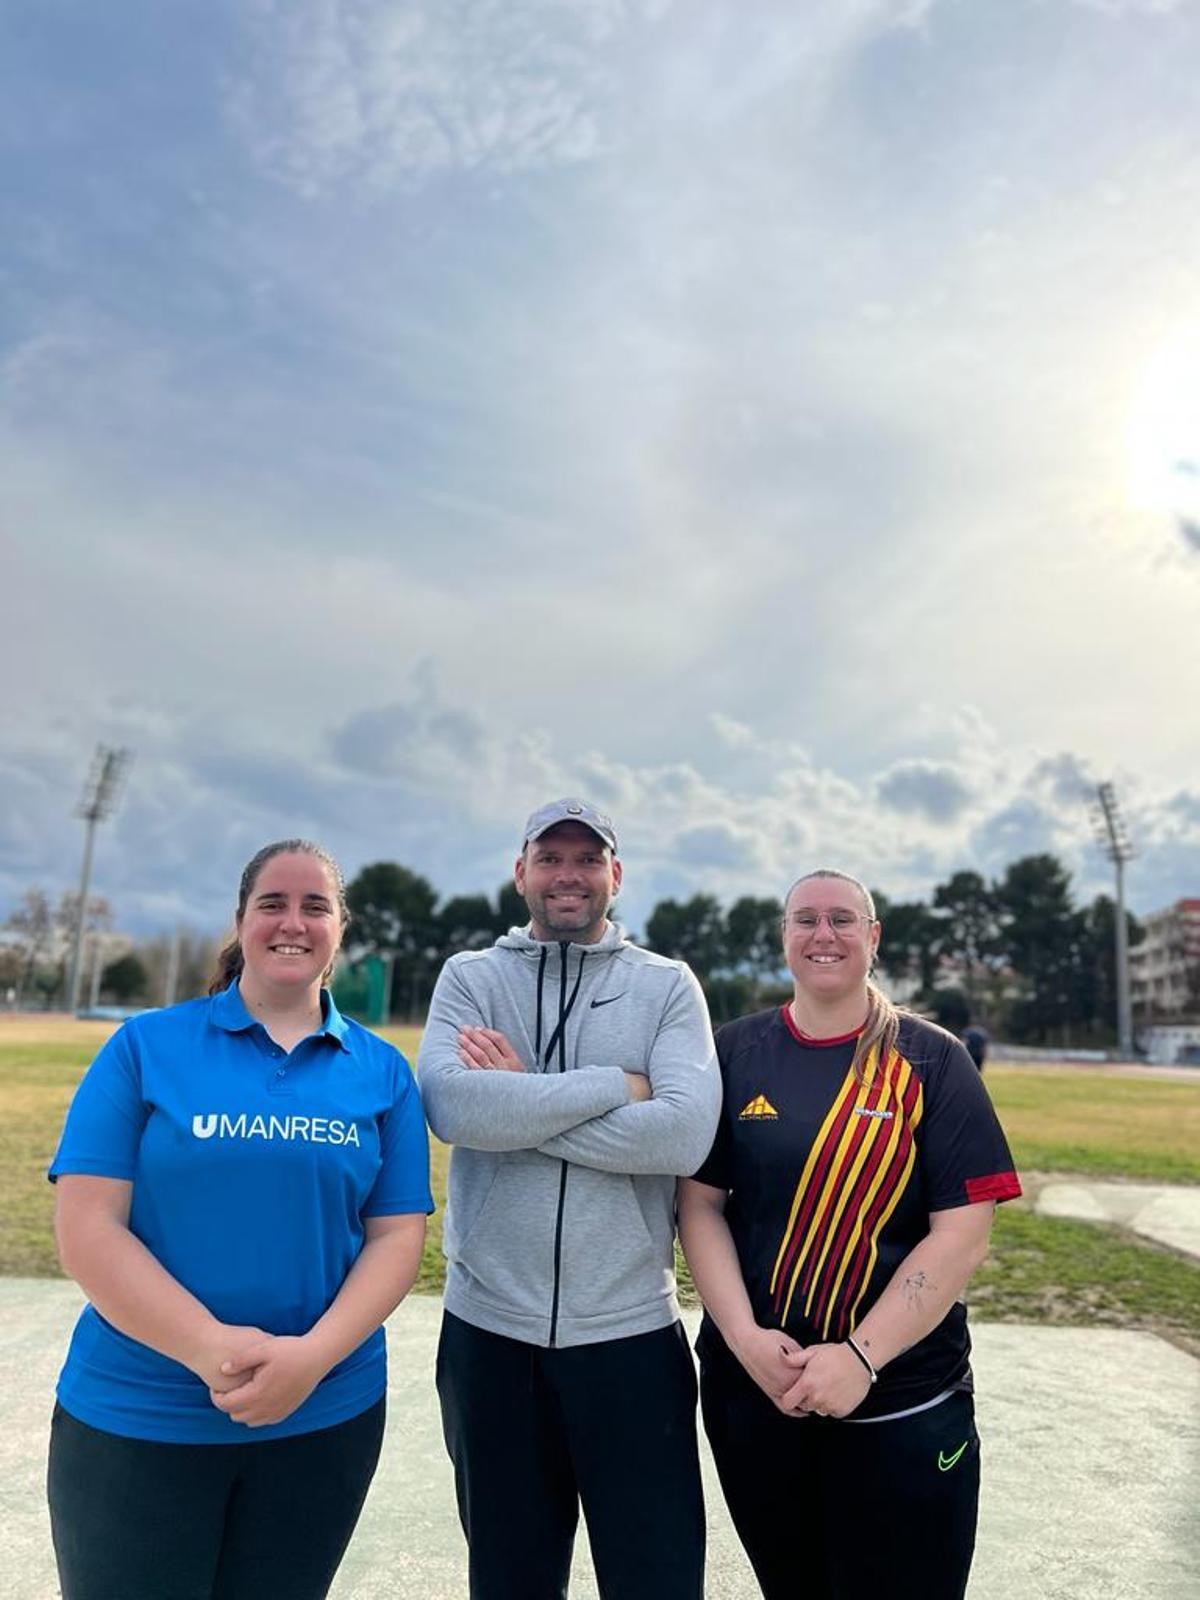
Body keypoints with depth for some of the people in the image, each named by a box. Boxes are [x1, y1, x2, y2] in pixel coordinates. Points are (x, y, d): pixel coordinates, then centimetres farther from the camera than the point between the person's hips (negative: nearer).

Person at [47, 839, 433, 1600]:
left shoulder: (383, 1070, 1)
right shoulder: (146, 1046, -4)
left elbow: (397, 1234, 0)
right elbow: (87, 1226, -9)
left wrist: (313, 1355, -15)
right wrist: (214, 1351, -18)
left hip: (325, 1417, 2)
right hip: (135, 1417, -2)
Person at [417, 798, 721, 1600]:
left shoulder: (668, 985, -2)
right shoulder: (470, 977, 0)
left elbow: (685, 1135, -17)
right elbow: (451, 1106, -18)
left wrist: (517, 1101, -16)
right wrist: (616, 1085, -17)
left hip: (630, 1330, -1)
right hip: (489, 1328, 2)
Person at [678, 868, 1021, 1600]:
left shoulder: (932, 1061, -6)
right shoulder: (734, 1053, -1)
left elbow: (962, 1233, -11)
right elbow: (700, 1205, -2)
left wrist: (861, 1357, -17)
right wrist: (744, 1337, -13)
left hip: (902, 1404, -2)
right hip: (752, 1388, 2)